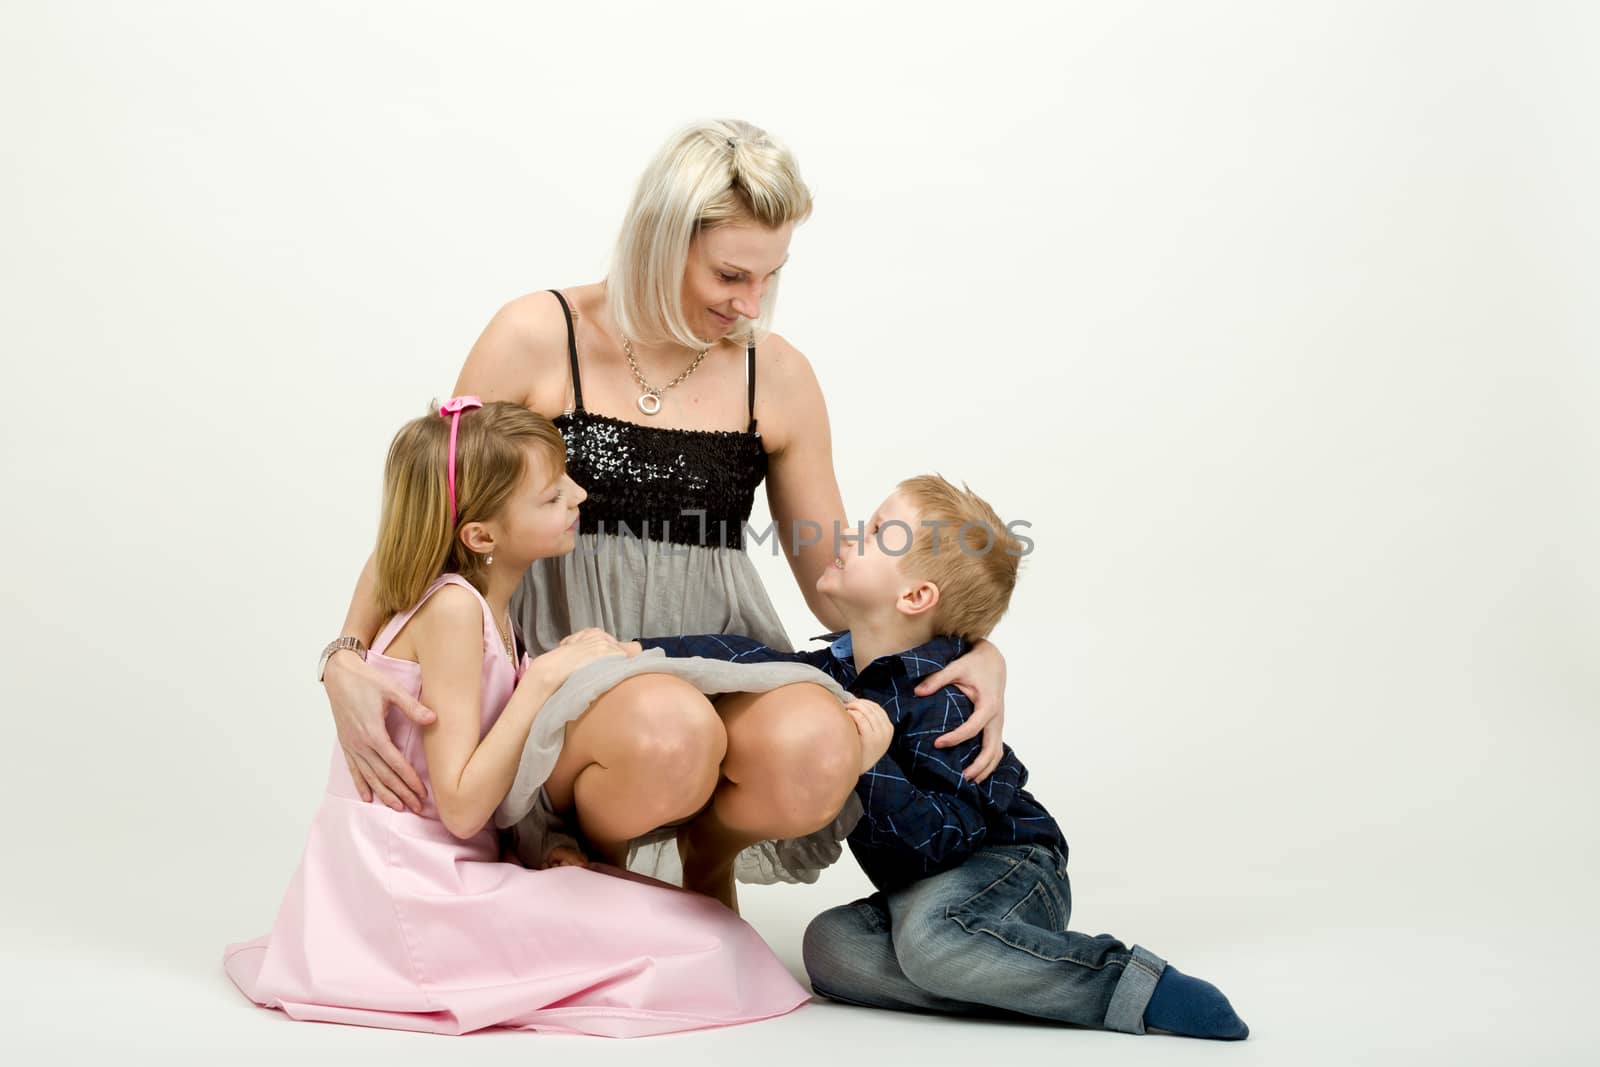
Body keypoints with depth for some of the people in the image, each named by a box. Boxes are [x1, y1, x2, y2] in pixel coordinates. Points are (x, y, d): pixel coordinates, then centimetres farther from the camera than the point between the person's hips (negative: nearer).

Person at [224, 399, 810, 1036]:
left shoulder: (489, 609, 11)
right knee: (707, 943, -15)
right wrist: (545, 678, -20)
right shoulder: (451, 608, -16)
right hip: (411, 883, -9)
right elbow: (461, 808, -22)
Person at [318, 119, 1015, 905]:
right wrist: (347, 659, -13)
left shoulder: (779, 377, 6)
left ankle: (704, 858, 4)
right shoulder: (539, 339, -3)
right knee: (671, 734, -38)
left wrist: (971, 648, -7)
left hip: (716, 660, 3)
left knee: (817, 749, -33)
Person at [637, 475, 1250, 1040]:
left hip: (1010, 869, -8)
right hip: (920, 888, 8)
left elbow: (946, 837, -28)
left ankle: (1132, 984, -25)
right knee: (829, 947, -19)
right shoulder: (841, 671, 3)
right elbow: (746, 658, 16)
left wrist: (873, 769, -38)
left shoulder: (941, 702, -23)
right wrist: (645, 652, 9)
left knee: (932, 932, -39)